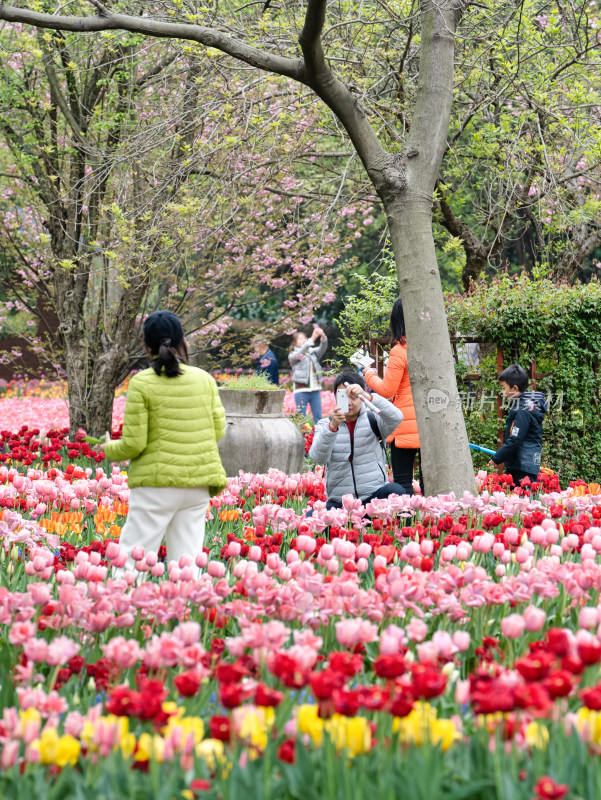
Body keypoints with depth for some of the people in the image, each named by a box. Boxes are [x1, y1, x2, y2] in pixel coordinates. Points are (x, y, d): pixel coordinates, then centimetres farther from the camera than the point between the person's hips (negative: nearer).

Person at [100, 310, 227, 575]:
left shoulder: (142, 384, -8)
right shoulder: (204, 379, 4)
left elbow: (134, 444, -8)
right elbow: (218, 429, 9)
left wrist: (110, 450, 12)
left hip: (157, 483, -4)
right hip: (199, 483, 4)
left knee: (132, 559, 2)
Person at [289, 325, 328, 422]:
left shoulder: (313, 352, 12)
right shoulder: (293, 355, 2)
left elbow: (322, 349, -6)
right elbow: (300, 353, -19)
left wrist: (323, 336, -29)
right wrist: (312, 339, -31)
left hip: (315, 390, 4)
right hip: (301, 391, -4)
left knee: (318, 417, 5)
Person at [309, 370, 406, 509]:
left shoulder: (372, 420, 7)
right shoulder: (325, 425, 10)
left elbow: (396, 417, -17)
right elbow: (318, 457, -10)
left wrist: (367, 396, -31)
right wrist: (332, 427, -28)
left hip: (373, 495, 0)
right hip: (339, 501, 1)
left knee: (396, 491, -33)